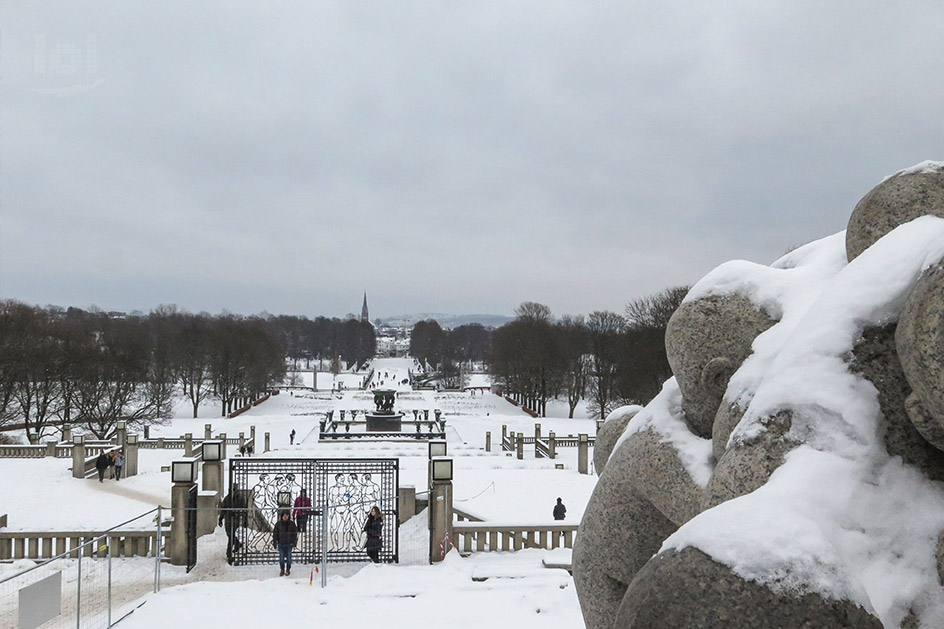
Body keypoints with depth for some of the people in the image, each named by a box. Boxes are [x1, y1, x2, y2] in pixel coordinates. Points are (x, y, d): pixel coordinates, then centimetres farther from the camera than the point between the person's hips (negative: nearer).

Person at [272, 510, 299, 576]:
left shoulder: (292, 524, -1)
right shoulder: (278, 524, -1)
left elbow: (295, 533, 3)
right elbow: (275, 534, 3)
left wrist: (294, 542, -3)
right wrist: (274, 543, 0)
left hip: (289, 544, 0)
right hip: (281, 544, 0)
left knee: (288, 557, 5)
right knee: (281, 558, 3)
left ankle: (288, 569, 21)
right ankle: (282, 570, 18)